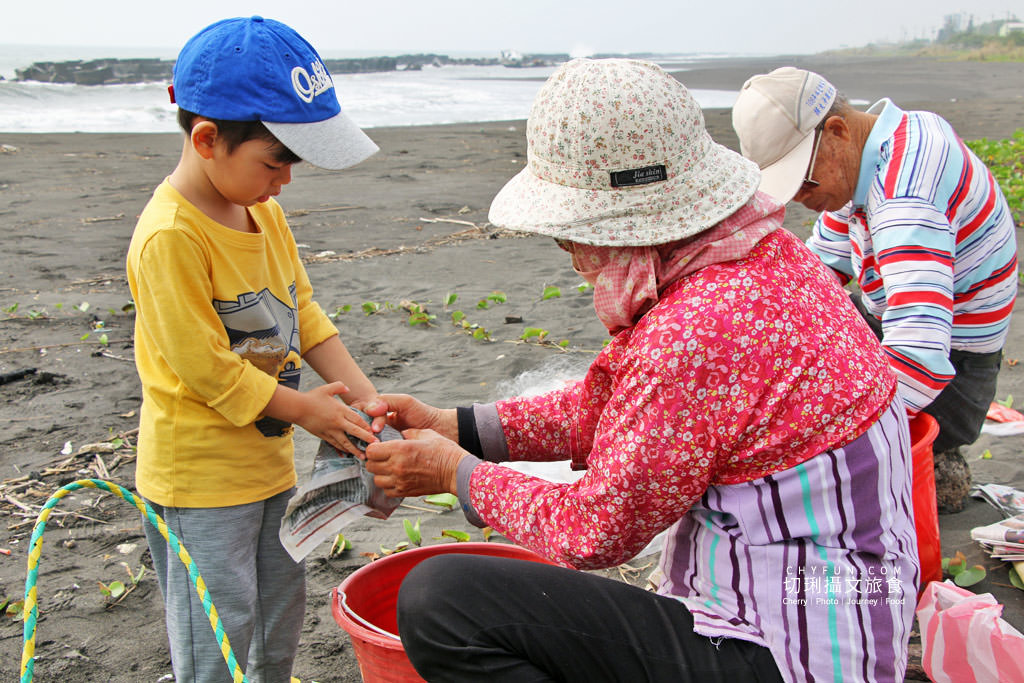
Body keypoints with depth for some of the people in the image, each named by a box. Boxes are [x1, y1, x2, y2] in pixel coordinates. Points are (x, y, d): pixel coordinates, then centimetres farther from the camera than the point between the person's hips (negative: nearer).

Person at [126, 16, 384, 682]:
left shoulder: (264, 210, 3)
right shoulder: (170, 236, -25)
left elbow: (302, 307, 8)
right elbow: (203, 364, -24)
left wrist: (359, 389, -3)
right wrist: (306, 408, -16)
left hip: (269, 460, 9)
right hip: (199, 476, -8)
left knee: (283, 611, 23)